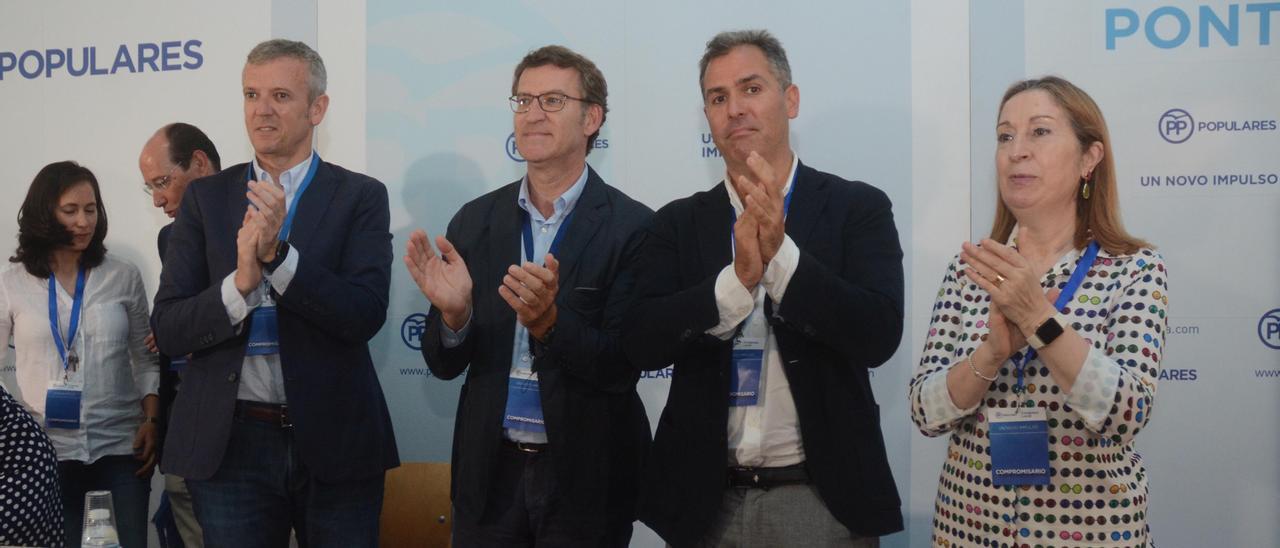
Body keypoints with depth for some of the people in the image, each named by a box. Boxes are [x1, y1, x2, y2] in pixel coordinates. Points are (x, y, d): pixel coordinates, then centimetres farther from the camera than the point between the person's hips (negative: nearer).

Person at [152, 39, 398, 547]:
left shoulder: (361, 196, -1)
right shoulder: (205, 197, 5)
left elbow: (366, 314, -11)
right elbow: (168, 330, -1)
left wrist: (279, 254, -23)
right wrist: (240, 283, -19)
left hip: (333, 442, -1)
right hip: (230, 446, 1)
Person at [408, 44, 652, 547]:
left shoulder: (631, 226, -9)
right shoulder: (475, 220, 2)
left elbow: (624, 367, -13)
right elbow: (445, 365, 3)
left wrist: (549, 321, -28)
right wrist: (453, 313, -18)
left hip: (585, 476, -3)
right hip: (491, 470, 3)